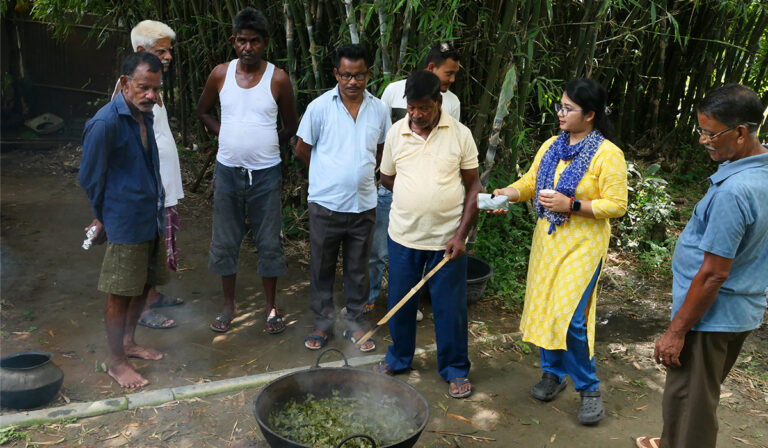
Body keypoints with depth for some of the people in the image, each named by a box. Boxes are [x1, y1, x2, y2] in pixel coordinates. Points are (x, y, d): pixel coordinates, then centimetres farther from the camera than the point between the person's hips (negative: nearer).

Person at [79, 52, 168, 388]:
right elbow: (90, 179, -10)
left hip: (151, 219, 8)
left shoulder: (144, 116, 7)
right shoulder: (105, 123, -19)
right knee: (121, 294, 3)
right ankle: (116, 362, 19)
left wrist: (159, 209, 17)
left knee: (144, 286, 19)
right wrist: (104, 219, 2)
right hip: (124, 224, -8)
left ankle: (128, 343, 38)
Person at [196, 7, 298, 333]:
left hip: (265, 173, -2)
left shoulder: (278, 79, -7)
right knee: (224, 241, 10)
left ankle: (271, 307, 22)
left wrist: (266, 146, 5)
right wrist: (226, 135, 4)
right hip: (227, 171, 2)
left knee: (269, 242, 6)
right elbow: (203, 110, 15)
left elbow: (291, 125, 4)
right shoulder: (221, 74, -1)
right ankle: (228, 305, 27)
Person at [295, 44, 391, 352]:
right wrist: (330, 174, 9)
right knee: (322, 269, 10)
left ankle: (355, 323, 27)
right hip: (326, 204, -2)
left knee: (358, 270, 12)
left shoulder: (379, 110, 2)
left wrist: (360, 173, 10)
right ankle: (323, 323, 26)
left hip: (363, 205, 2)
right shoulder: (320, 107, -7)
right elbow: (302, 150, 2)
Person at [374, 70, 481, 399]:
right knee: (400, 301, 14)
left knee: (450, 307, 7)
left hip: (447, 238, -2)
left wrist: (461, 234, -10)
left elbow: (473, 186, -3)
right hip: (403, 235, 2)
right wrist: (413, 194, -1)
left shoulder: (460, 134, -5)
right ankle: (399, 358, 36)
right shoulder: (396, 133, 1)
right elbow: (386, 178, 14)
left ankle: (455, 369, 26)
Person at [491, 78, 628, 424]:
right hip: (547, 238, 6)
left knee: (570, 316, -11)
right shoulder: (551, 146, 8)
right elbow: (530, 182, 10)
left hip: (582, 244, -6)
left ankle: (589, 387, 10)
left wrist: (571, 205, -22)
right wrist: (506, 194, -11)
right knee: (543, 308, 10)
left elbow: (617, 204, -12)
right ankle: (553, 373, 32)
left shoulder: (608, 154, -11)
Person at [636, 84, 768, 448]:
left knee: (688, 402, 6)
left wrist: (677, 331, -17)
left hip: (711, 316, -10)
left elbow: (714, 274, -26)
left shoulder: (732, 192, -29)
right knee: (699, 393, 26)